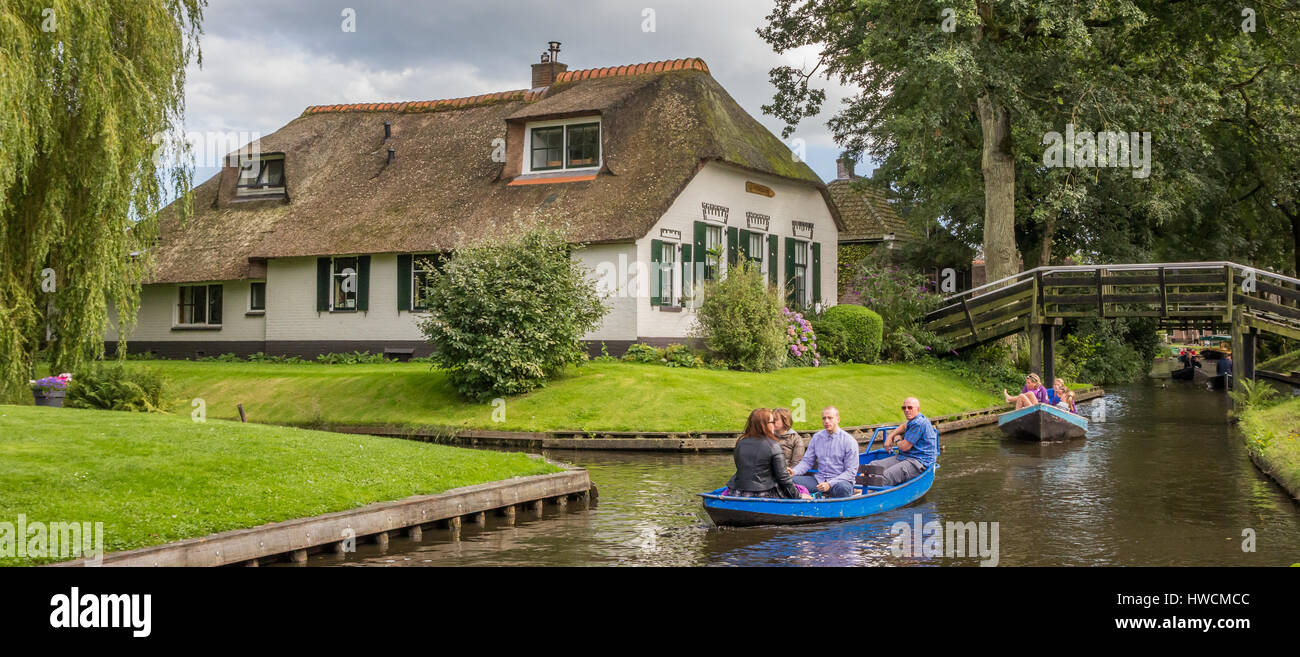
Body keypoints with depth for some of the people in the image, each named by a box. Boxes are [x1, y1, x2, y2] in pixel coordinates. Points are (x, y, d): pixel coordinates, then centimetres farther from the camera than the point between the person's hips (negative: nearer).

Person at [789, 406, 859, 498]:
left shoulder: (849, 441, -4)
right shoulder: (816, 437, 10)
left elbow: (851, 472, -6)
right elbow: (807, 461, 13)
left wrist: (830, 484, -18)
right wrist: (794, 471, -9)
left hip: (840, 480, -4)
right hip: (819, 479, 4)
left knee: (843, 488, -39)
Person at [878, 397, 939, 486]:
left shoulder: (918, 424, -16)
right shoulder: (914, 420, 17)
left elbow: (904, 447, -17)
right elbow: (903, 426, 41)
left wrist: (897, 440, 6)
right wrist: (890, 436, 24)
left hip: (918, 462, -11)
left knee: (884, 478, -31)